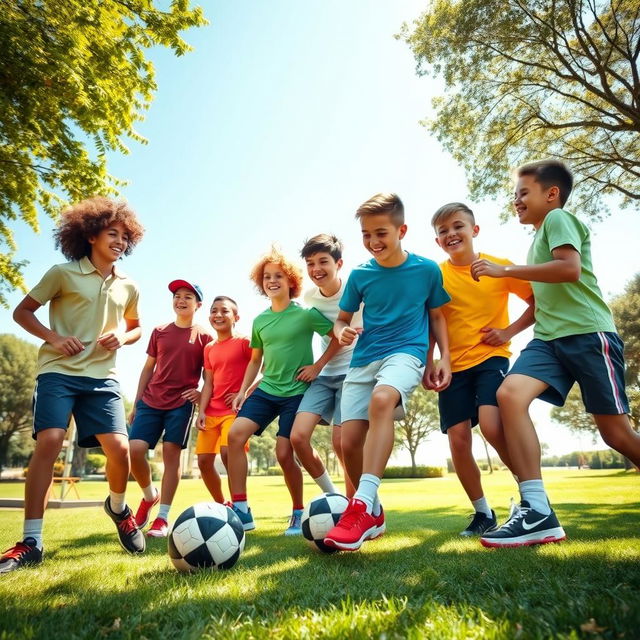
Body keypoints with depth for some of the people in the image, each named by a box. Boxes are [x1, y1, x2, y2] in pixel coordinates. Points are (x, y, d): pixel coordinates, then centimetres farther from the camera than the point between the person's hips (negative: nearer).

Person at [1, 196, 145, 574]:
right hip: (58, 372, -2)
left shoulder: (128, 287, 10)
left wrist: (122, 337, 1)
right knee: (48, 442, -15)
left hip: (102, 377, 3)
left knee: (120, 448, -8)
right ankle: (31, 542, -1)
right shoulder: (63, 273, 0)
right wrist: (53, 337, -12)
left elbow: (135, 327, 24)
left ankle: (118, 507, 24)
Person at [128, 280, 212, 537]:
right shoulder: (159, 332, 10)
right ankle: (150, 495, 21)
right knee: (134, 450, -6)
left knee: (171, 455, -3)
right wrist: (136, 402, 11)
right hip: (151, 401, 3)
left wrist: (202, 395, -13)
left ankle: (163, 518, 6)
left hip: (181, 403, -3)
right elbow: (148, 367, 14)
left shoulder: (204, 337, 1)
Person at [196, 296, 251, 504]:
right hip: (212, 412, 7)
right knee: (204, 461, 4)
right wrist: (202, 411, 0)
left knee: (227, 452, -24)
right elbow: (209, 383, 11)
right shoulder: (209, 348, 14)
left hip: (236, 409, -7)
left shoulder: (244, 342, -4)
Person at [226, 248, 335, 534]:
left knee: (284, 454, -7)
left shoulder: (306, 314, -7)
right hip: (267, 390, 5)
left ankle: (298, 513, 17)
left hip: (297, 392, -5)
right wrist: (242, 391, 9)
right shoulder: (259, 321, 8)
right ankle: (240, 510, -6)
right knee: (235, 433, -14)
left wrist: (318, 365, -10)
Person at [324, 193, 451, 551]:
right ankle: (373, 515, 19)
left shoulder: (427, 270, 1)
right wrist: (342, 331, -9)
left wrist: (445, 358, 3)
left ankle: (362, 507, -36)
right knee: (349, 441, -6)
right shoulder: (360, 275, 5)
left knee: (382, 399, -37)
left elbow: (437, 316, 12)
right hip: (363, 359, 4)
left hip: (406, 352, -3)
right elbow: (343, 318, 14)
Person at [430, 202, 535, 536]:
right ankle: (483, 513, 19)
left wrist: (510, 331, -7)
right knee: (458, 439, -1)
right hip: (453, 366, 2)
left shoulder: (500, 266, -2)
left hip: (491, 358, -2)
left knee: (491, 426, -21)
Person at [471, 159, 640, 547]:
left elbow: (571, 269, -19)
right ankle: (537, 511, -21)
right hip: (550, 338, 7)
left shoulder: (558, 218, 0)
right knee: (509, 394, -19)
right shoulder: (538, 238, 25)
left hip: (589, 334, -7)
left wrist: (504, 270, -15)